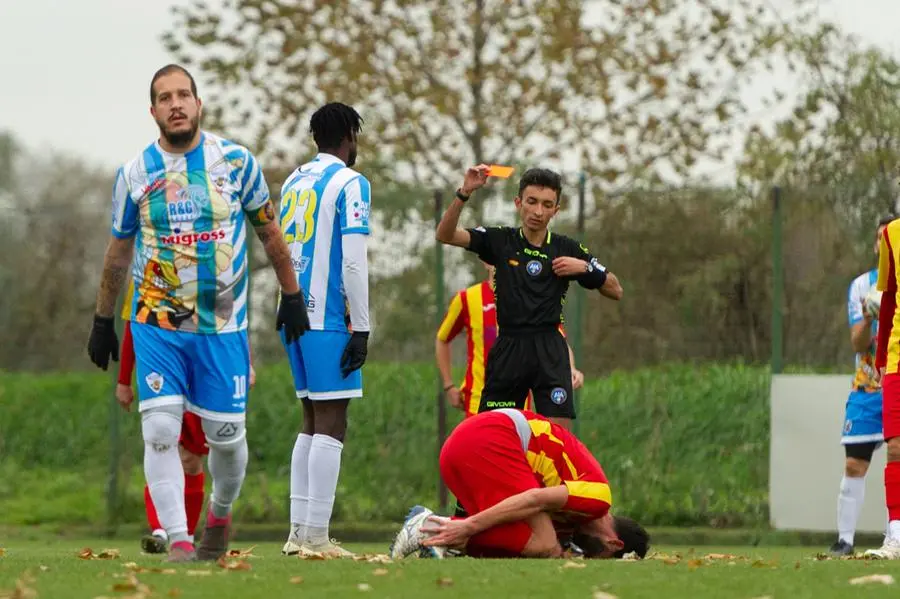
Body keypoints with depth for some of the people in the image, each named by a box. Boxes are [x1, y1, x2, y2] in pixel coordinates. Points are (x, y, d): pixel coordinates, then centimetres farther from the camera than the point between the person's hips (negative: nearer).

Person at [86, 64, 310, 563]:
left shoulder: (236, 162, -1)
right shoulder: (133, 174, 1)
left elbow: (269, 233, 10)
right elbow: (118, 251, 12)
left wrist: (292, 296, 10)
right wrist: (102, 321, 15)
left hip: (223, 326, 0)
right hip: (157, 327, 0)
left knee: (227, 436, 3)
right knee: (160, 432, -14)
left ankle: (220, 515, 31)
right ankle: (178, 540, -11)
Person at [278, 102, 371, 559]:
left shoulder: (293, 183, 16)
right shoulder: (350, 184, -7)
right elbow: (353, 261, -14)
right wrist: (361, 328, -12)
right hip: (327, 318, -8)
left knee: (313, 423, 13)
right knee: (330, 425, -7)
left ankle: (298, 531, 10)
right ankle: (315, 537, -12)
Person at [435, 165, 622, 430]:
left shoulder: (568, 249, 7)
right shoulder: (500, 241, 5)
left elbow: (616, 291, 12)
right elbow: (445, 235, -6)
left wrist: (584, 267, -6)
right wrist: (465, 192, -20)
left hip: (550, 351, 0)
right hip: (507, 349, 0)